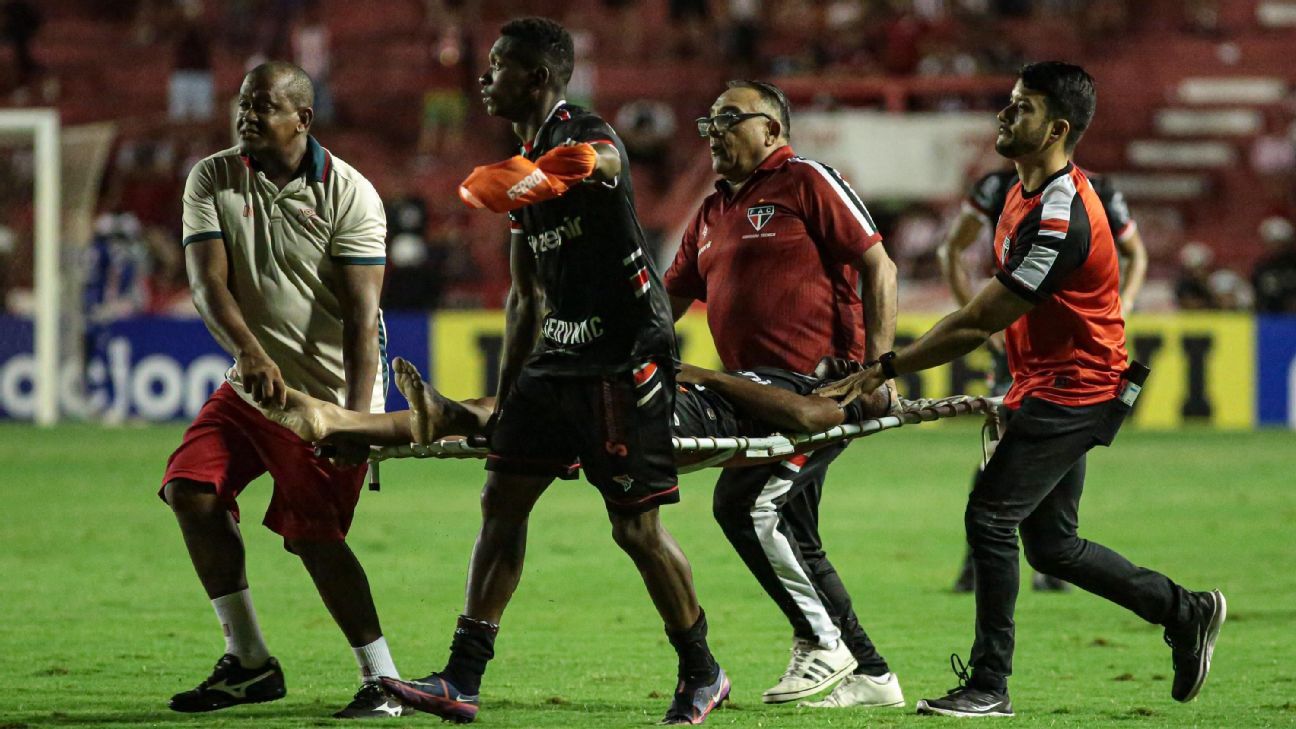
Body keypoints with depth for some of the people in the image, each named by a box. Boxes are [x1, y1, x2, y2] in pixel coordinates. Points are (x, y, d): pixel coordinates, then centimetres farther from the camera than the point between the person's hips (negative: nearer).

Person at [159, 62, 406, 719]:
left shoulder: (348, 194, -13)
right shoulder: (212, 180, -1)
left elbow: (362, 314, -17)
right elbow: (207, 281, -13)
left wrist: (357, 419, -26)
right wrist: (250, 351, -32)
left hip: (329, 390, -5)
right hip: (250, 385, 5)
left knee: (312, 531, -14)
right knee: (191, 487, -8)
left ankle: (383, 681, -7)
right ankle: (248, 661, 2)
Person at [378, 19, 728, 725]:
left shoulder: (587, 136, -12)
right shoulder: (527, 164, 16)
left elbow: (602, 161, -41)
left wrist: (583, 168, -66)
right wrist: (504, 396, 22)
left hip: (625, 358, -9)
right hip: (558, 355, 9)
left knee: (636, 526, -5)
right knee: (501, 501, 2)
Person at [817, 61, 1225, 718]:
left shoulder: (1062, 219, -24)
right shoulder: (1025, 195, 8)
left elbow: (978, 323, -23)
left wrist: (884, 369, -20)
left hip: (1074, 392, -10)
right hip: (1044, 390, 10)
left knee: (990, 517, -14)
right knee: (1051, 546, 14)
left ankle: (989, 686, -8)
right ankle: (1185, 612, 28)